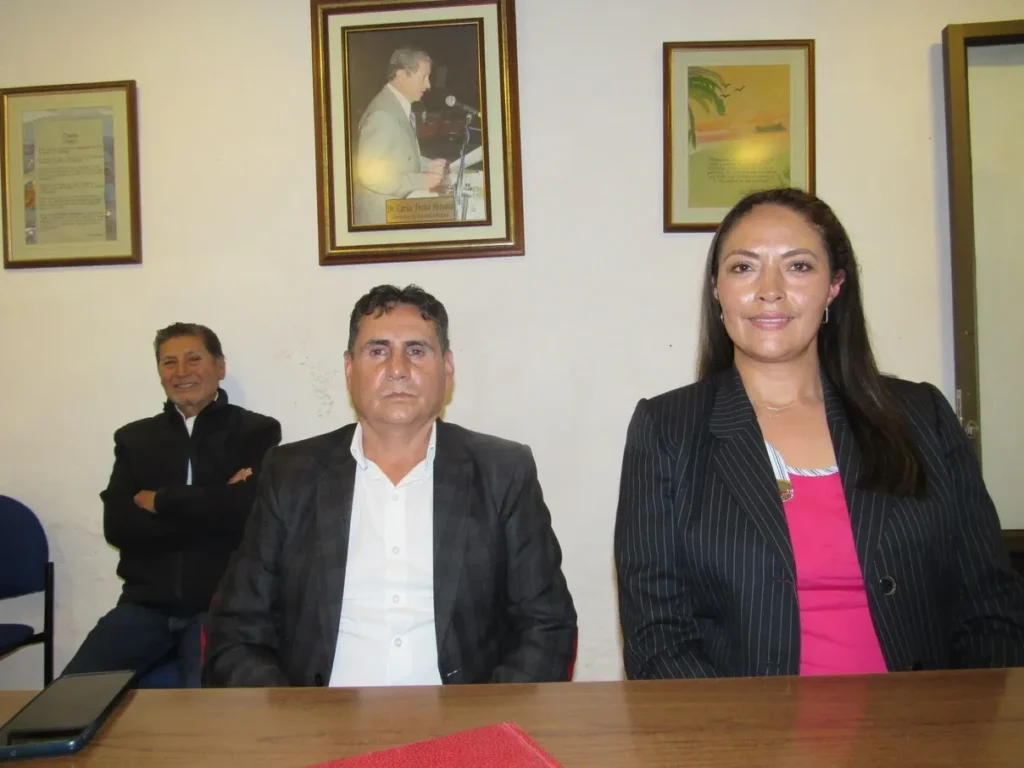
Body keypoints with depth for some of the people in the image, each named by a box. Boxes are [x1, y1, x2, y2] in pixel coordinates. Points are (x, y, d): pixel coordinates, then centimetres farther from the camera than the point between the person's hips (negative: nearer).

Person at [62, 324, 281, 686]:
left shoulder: (258, 432, 3)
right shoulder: (134, 438, 14)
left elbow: (246, 511, -13)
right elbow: (117, 526, 1)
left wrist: (159, 501, -3)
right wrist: (212, 509, -8)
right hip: (145, 606, 4)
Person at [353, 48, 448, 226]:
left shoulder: (401, 107, 7)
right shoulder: (382, 115, -22)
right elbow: (371, 174, -25)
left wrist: (427, 165, 2)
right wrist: (421, 181, -20)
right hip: (382, 215, -9)